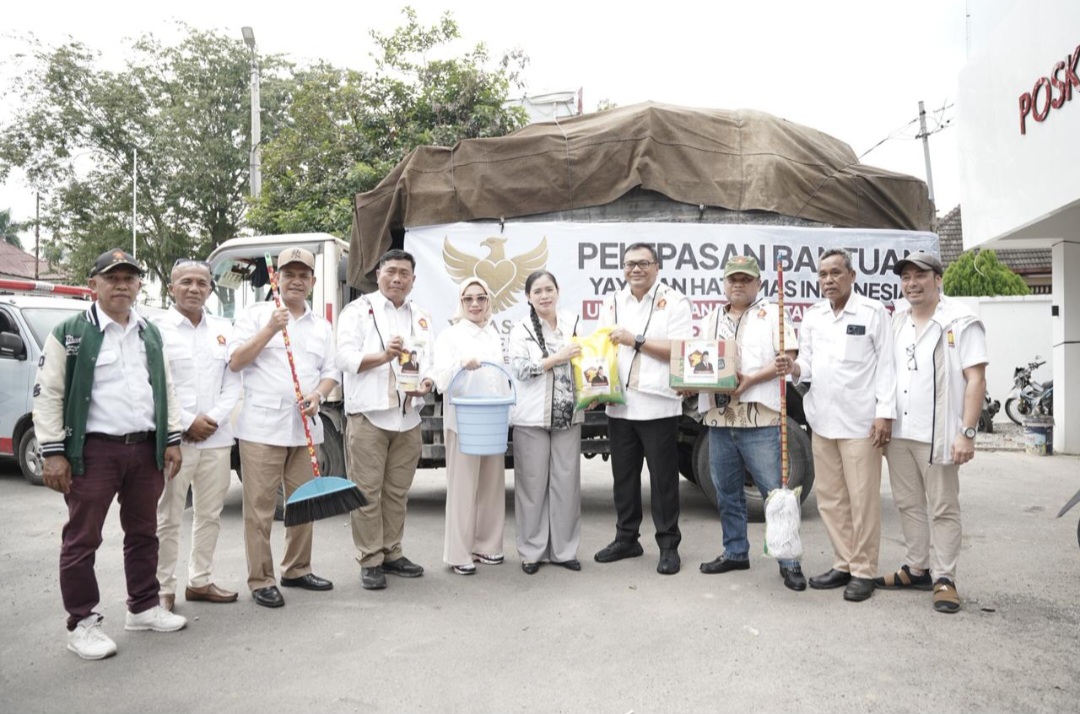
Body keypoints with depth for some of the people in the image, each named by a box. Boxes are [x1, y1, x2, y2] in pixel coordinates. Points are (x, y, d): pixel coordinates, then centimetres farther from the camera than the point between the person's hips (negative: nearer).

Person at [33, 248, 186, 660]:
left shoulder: (150, 334, 13)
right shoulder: (70, 333, -3)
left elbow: (166, 389, 16)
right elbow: (47, 395, -6)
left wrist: (172, 440, 9)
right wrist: (53, 453, -11)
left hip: (145, 448, 5)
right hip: (93, 451, -5)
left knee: (143, 533, 14)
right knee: (82, 539, 2)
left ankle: (143, 607, 28)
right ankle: (82, 623, 13)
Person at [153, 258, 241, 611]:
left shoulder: (223, 328, 11)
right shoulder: (157, 328, -3)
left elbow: (233, 381, 7)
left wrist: (213, 419, -6)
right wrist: (188, 422, -12)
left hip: (217, 437, 5)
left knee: (210, 514, 12)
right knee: (168, 518, 1)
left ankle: (200, 581, 24)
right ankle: (163, 588, 12)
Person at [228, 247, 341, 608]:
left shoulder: (322, 326, 16)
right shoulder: (256, 315, 3)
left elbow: (330, 372, 15)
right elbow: (235, 362, -5)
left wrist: (318, 395, -6)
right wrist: (270, 329, -13)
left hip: (305, 426, 5)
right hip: (262, 425, -4)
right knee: (260, 506, -2)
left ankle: (297, 569, 25)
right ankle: (260, 580, 8)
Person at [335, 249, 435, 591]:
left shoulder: (422, 317, 16)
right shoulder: (359, 310, 1)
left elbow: (430, 361, 15)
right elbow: (346, 357, -9)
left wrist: (427, 383, -6)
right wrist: (384, 355, -25)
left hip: (408, 416, 5)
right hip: (369, 414, -5)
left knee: (397, 491, 12)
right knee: (367, 492, -1)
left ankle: (391, 553, 24)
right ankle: (370, 561, 9)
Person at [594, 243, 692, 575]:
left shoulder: (674, 301, -2)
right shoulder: (612, 303, 13)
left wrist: (635, 340, -15)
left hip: (657, 405, -5)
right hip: (619, 404, 5)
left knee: (663, 478, 3)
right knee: (623, 475, 13)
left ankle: (669, 545, 15)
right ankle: (626, 538, 27)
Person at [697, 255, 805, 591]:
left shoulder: (772, 314, 4)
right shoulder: (713, 319, 20)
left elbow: (787, 358, -6)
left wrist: (750, 379, -17)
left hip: (760, 418, -5)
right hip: (718, 418, 6)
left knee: (775, 491, -3)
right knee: (726, 491, 13)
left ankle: (788, 561, 7)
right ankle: (735, 552, 26)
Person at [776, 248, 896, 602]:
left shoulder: (873, 312, -2)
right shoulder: (813, 316, 12)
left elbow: (886, 365, -5)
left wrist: (885, 413, -12)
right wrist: (794, 368, -10)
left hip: (860, 422, -6)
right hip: (822, 419, 6)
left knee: (863, 499, -1)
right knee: (830, 498, 11)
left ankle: (864, 571, 10)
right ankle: (843, 564, 23)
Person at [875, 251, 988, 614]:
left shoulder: (960, 321, -6)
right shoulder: (896, 322, 13)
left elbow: (976, 379, -10)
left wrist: (966, 432, -16)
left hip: (938, 434, -6)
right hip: (899, 432, 6)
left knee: (943, 509, 1)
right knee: (909, 505, 13)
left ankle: (944, 578, 11)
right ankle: (916, 569, 25)